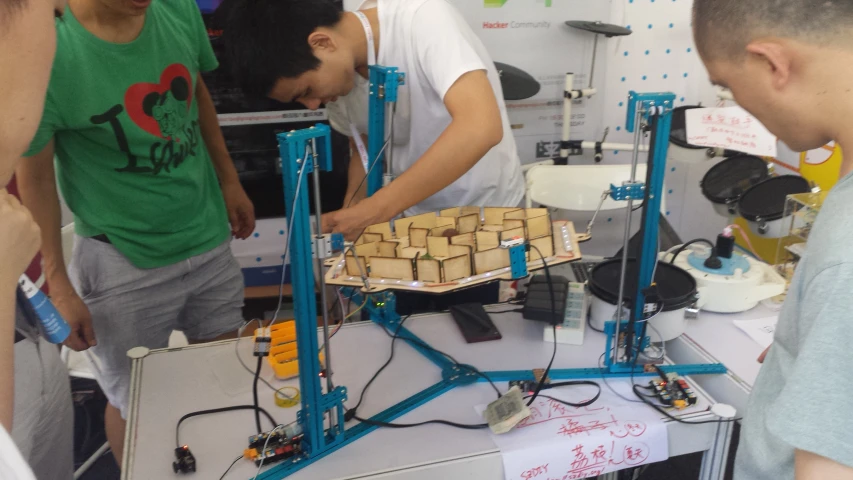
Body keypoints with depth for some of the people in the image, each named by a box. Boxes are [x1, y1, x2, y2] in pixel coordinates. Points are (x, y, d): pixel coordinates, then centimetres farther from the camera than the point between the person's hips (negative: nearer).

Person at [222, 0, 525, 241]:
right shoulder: (337, 71, -8)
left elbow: (481, 127, -38)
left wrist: (375, 210, -35)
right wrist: (349, 217, -11)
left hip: (487, 212, -4)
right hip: (415, 218, 5)